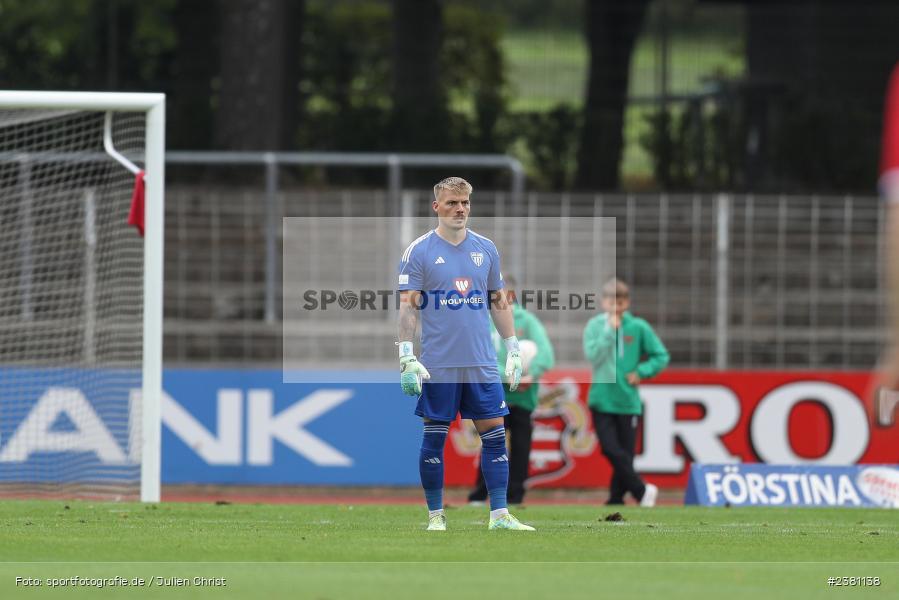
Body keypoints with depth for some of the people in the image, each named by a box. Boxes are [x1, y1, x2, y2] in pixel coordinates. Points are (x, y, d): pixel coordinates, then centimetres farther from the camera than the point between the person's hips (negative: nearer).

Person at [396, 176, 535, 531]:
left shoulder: (486, 249, 10)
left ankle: (500, 514, 2)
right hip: (438, 366, -3)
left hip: (482, 365, 4)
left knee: (494, 435, -1)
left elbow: (499, 302, 17)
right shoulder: (418, 252, -3)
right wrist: (406, 358, -13)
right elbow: (408, 306, -5)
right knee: (434, 438, 1)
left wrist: (514, 349, 13)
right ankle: (435, 515, 9)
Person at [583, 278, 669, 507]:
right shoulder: (595, 326, -1)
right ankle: (642, 491, 6)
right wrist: (610, 330, -16)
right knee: (612, 450, -9)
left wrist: (641, 372, -6)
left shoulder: (638, 327, 0)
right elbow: (593, 355, -14)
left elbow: (661, 356, 6)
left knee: (625, 453, 3)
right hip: (601, 400, 0)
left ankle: (616, 498, 15)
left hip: (627, 400, 0)